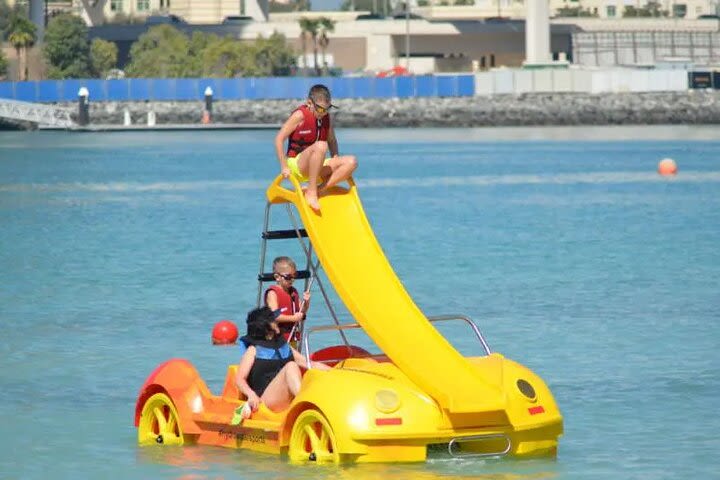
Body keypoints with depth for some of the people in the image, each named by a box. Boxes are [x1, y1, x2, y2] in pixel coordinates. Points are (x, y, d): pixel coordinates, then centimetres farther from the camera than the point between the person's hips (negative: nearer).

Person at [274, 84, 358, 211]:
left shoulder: (326, 117, 5)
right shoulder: (300, 116, -12)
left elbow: (331, 141, 19)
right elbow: (279, 139, -14)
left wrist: (336, 162, 5)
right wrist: (284, 167, -18)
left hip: (317, 167, 7)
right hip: (297, 165, -7)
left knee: (351, 162, -15)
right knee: (320, 146, -37)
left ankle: (320, 189, -21)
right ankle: (311, 192, -30)